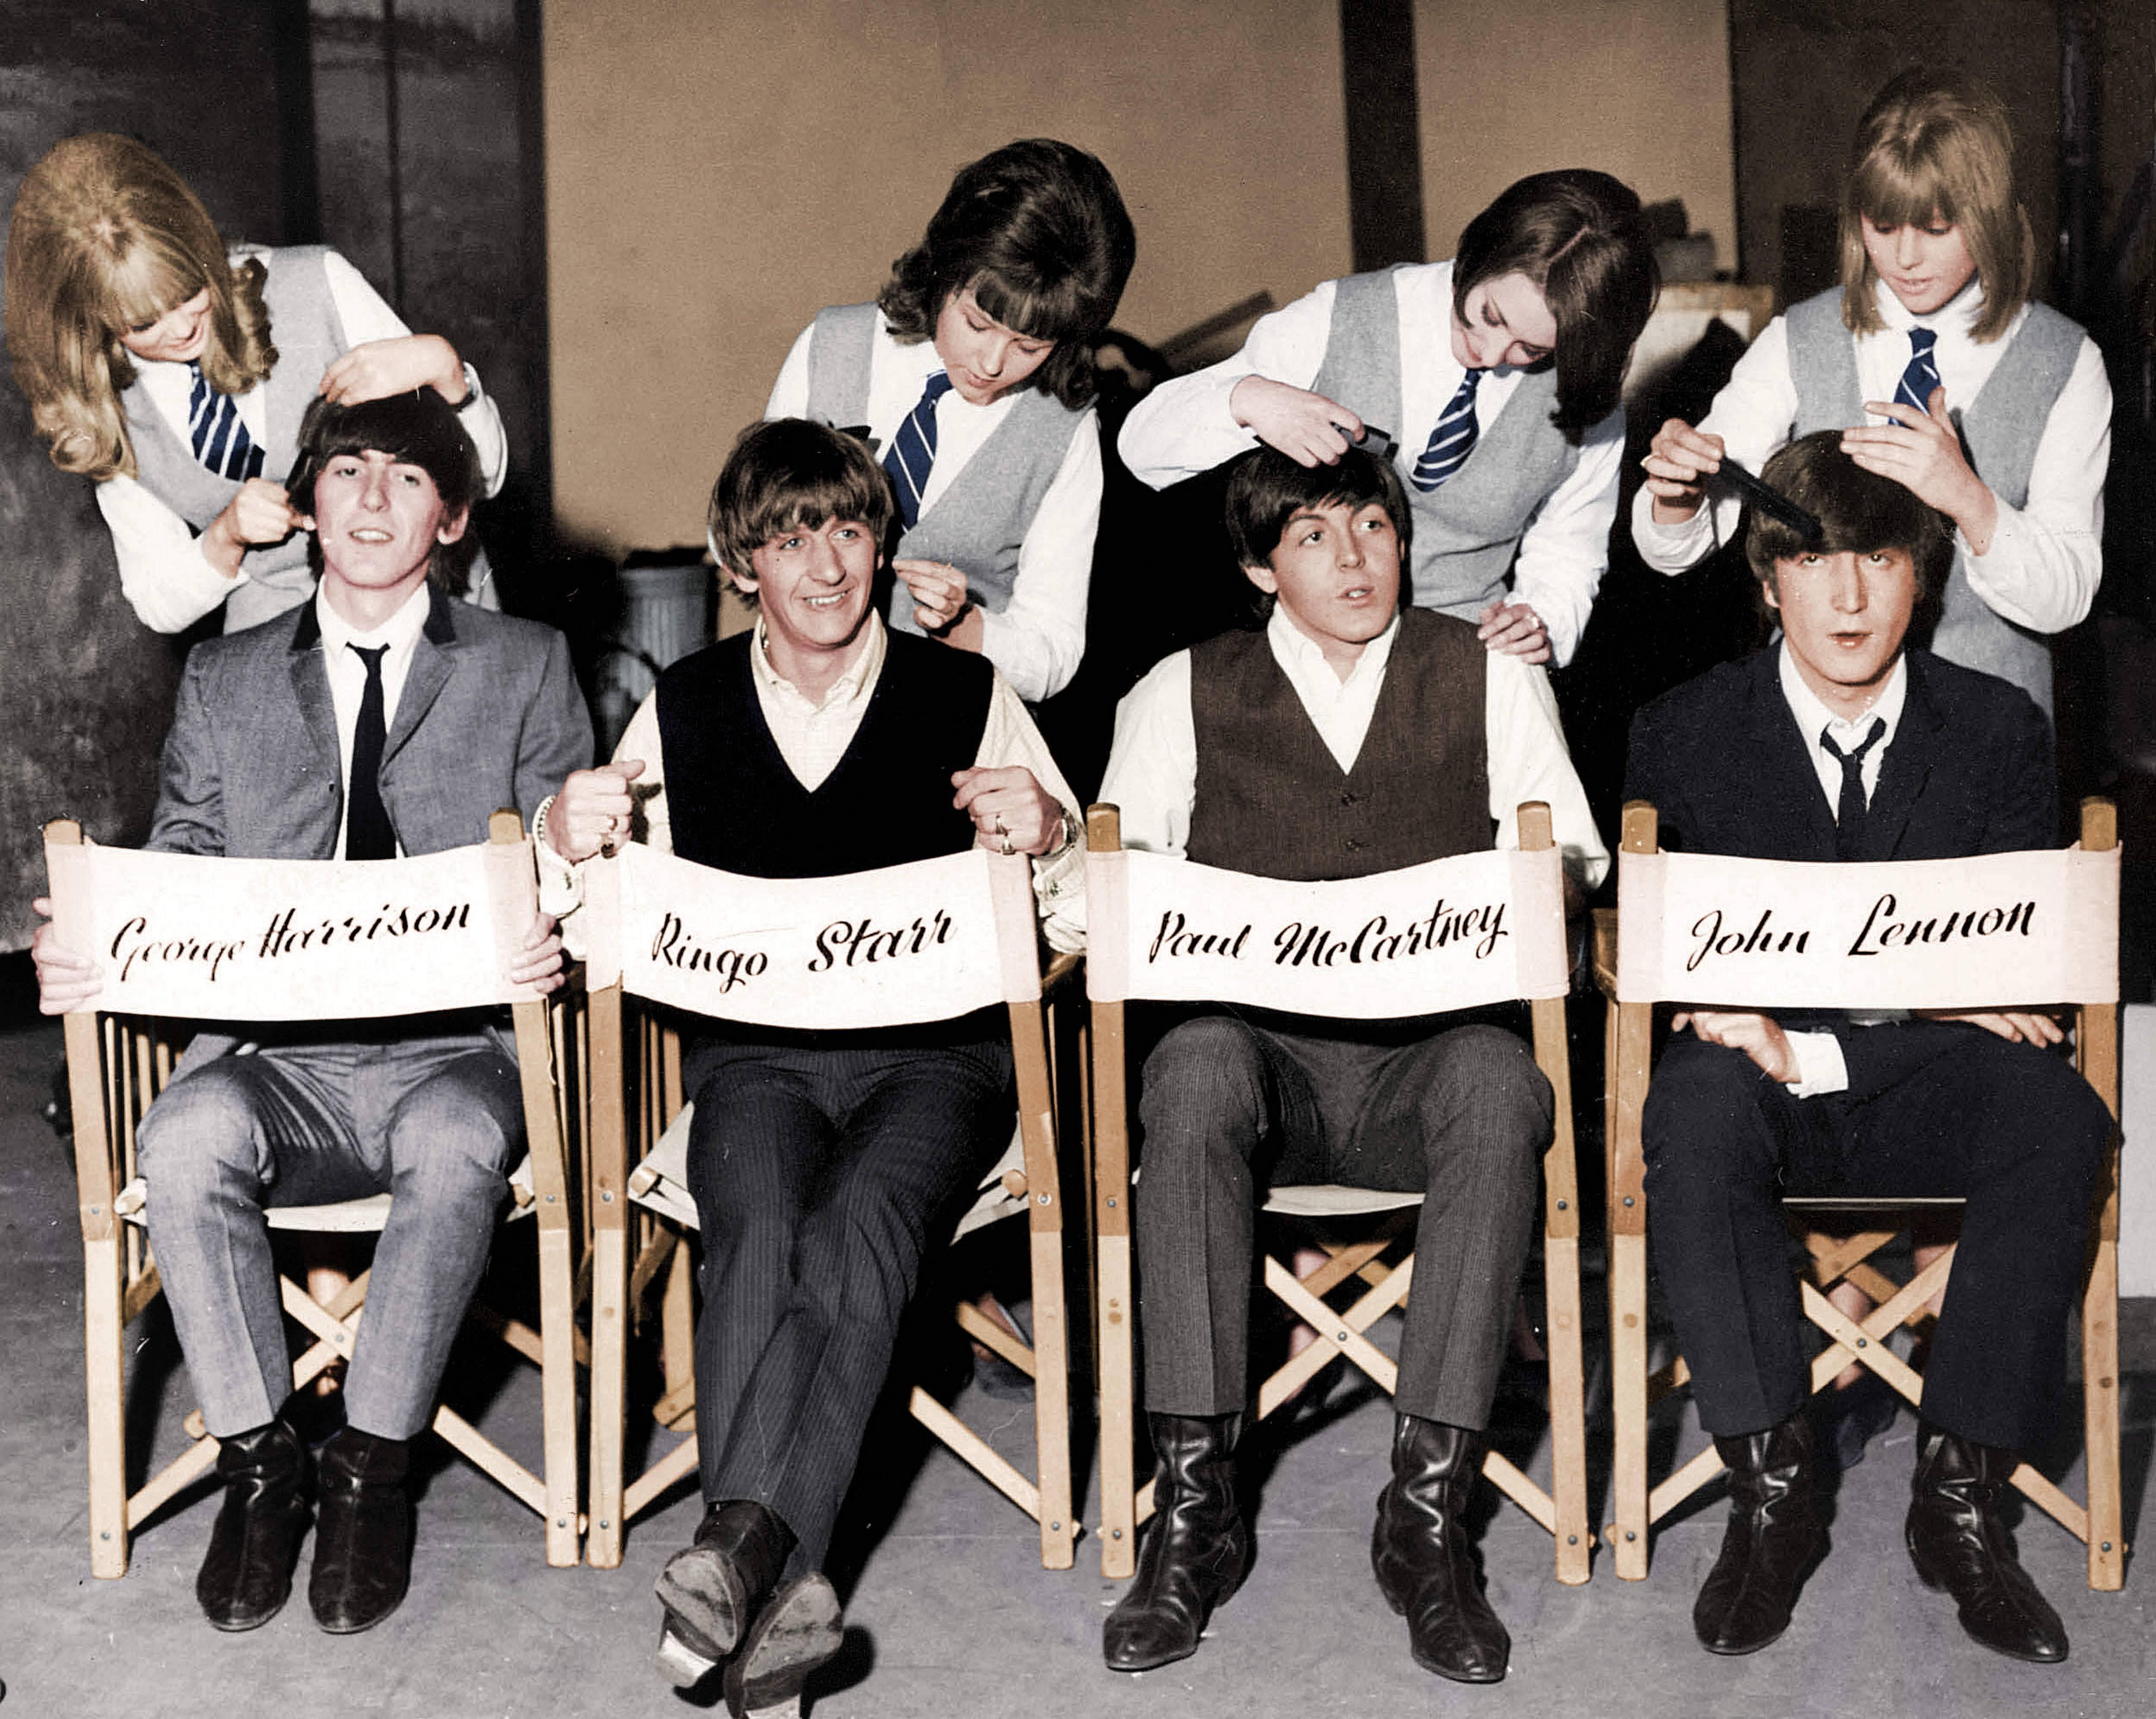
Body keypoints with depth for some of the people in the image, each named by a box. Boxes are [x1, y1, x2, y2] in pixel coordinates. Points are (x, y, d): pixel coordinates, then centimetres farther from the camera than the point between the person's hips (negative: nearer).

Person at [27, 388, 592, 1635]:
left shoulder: (526, 667, 12)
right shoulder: (226, 681, 18)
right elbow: (177, 877, 14)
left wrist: (551, 938, -18)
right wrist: (85, 955, -8)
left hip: (453, 1051, -2)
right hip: (280, 1057, 2)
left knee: (457, 1141, -37)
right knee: (187, 1135, -32)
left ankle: (371, 1469, -19)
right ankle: (260, 1461, -15)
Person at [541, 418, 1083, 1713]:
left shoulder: (968, 697, 9)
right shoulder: (682, 711, 14)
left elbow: (1084, 925, 8)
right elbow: (611, 925, 14)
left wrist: (1047, 837, -14)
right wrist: (570, 839, -8)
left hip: (937, 1055, -1)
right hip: (755, 1057, 1)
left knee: (855, 1235, -33)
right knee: (759, 1232, -32)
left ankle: (742, 1549, -34)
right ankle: (782, 1588, -33)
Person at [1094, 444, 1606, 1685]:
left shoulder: (1492, 680, 17)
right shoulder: (1190, 693, 16)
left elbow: (1572, 857, 13)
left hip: (1429, 1051, 0)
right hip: (1261, 1045, 0)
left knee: (1500, 1080, -36)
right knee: (1198, 1069, -37)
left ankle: (1428, 1511, -33)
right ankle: (1195, 1508, -32)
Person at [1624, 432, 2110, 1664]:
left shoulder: (2001, 730, 6)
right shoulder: (1686, 733, 3)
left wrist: (1810, 1039, -16)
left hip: (1926, 1093, 1)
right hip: (1768, 1084, -1)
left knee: (2054, 1109, -31)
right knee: (1699, 1100, -35)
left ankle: (1962, 1495, -24)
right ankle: (1772, 1491, -27)